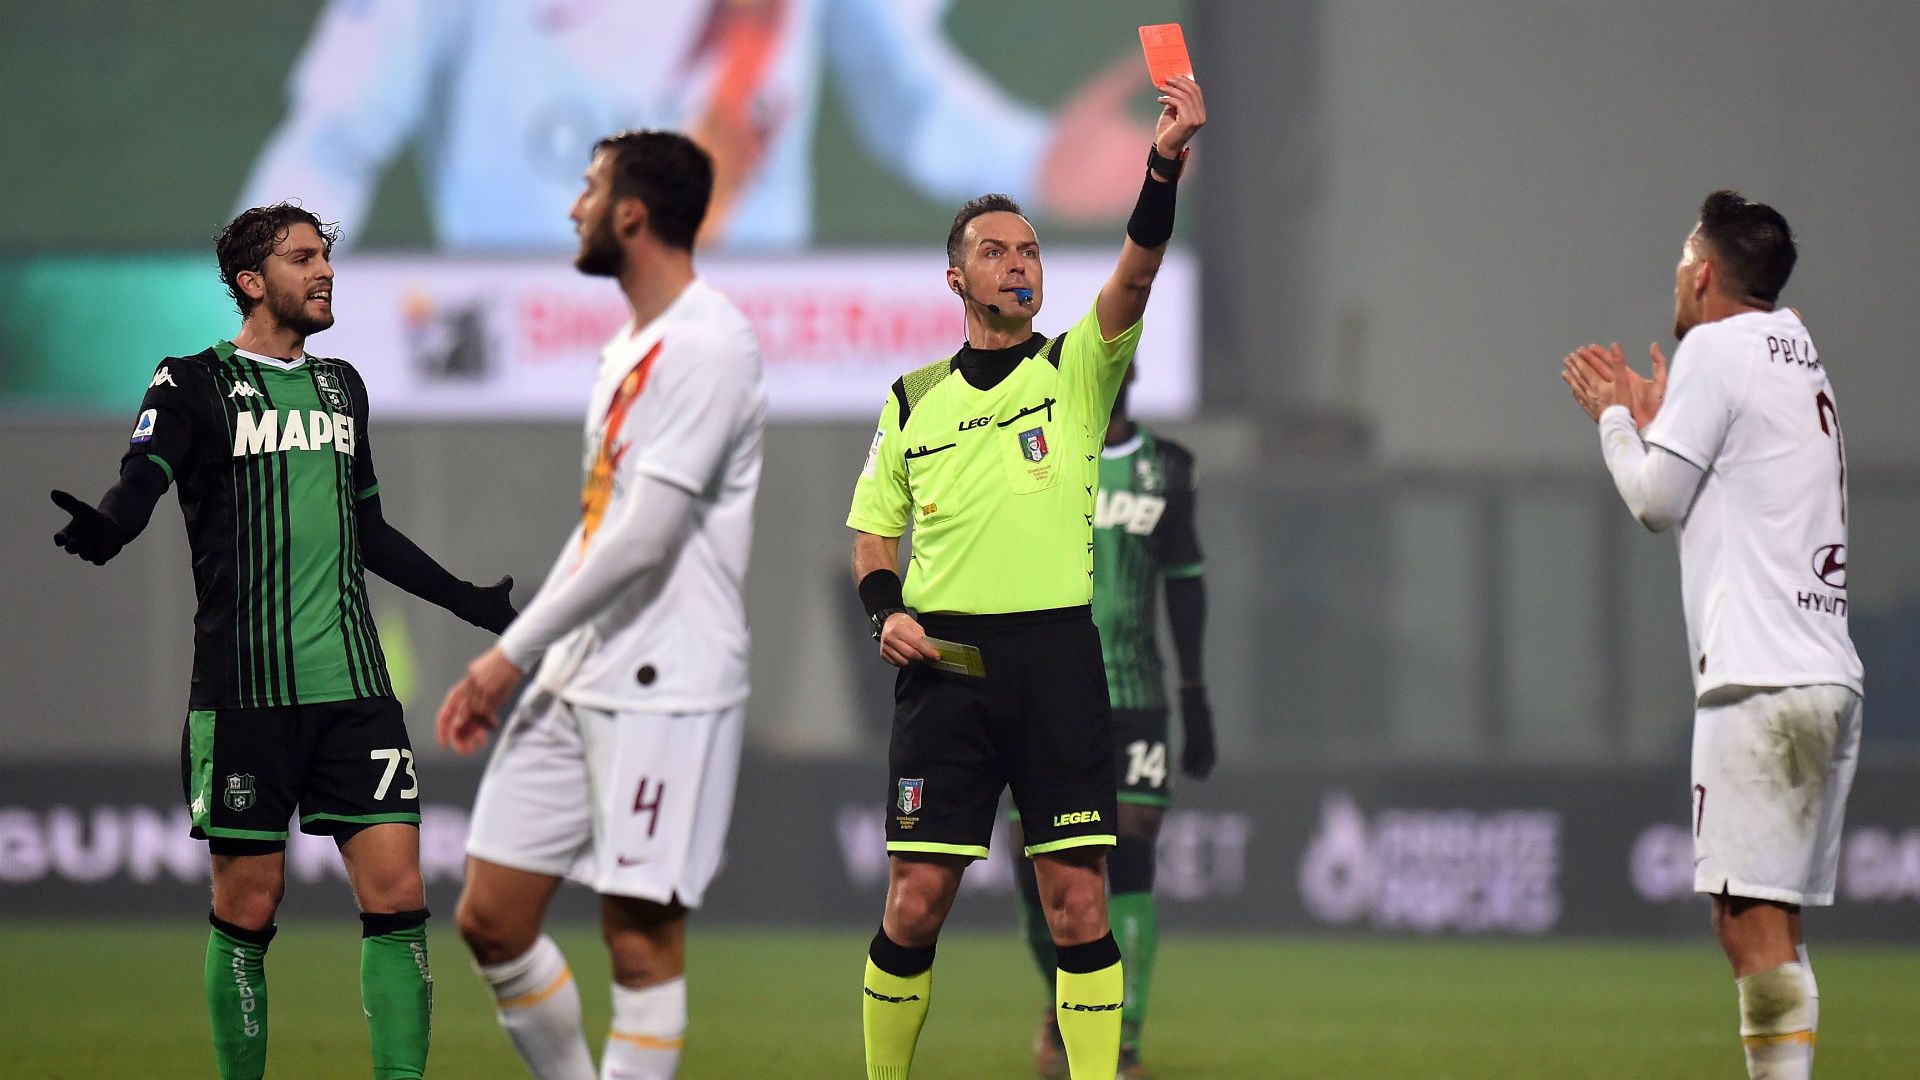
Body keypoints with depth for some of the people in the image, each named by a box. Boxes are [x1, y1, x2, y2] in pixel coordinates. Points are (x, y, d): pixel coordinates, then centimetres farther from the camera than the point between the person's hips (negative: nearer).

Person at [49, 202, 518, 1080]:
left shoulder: (340, 386, 17)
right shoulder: (195, 384, 0)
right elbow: (141, 480, -17)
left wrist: (473, 603, 32)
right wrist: (102, 530, -39)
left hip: (354, 685, 5)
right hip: (244, 693, -5)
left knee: (396, 893, -5)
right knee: (247, 910, -1)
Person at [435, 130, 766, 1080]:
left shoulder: (710, 344, -14)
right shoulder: (630, 347, 17)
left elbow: (645, 537, -19)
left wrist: (513, 653, -13)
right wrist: (514, 665, 16)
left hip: (666, 688, -9)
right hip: (574, 681, 9)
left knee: (641, 937, -6)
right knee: (491, 918, 6)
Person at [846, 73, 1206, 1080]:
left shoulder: (1076, 369, 6)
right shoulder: (912, 399, 13)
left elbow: (1134, 277, -12)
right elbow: (873, 527, 22)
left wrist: (1165, 160, -27)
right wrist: (885, 611, 1)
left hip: (1057, 653, -1)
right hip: (945, 658, 1)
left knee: (1077, 903, -5)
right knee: (914, 906, -1)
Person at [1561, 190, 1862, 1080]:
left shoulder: (1718, 347, -5)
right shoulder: (1799, 358, 22)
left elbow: (1656, 500, -4)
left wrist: (1614, 416, 12)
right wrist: (1649, 415, 31)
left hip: (1761, 677, -9)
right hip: (1829, 679, 9)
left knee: (1753, 919, -12)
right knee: (1765, 923, 10)